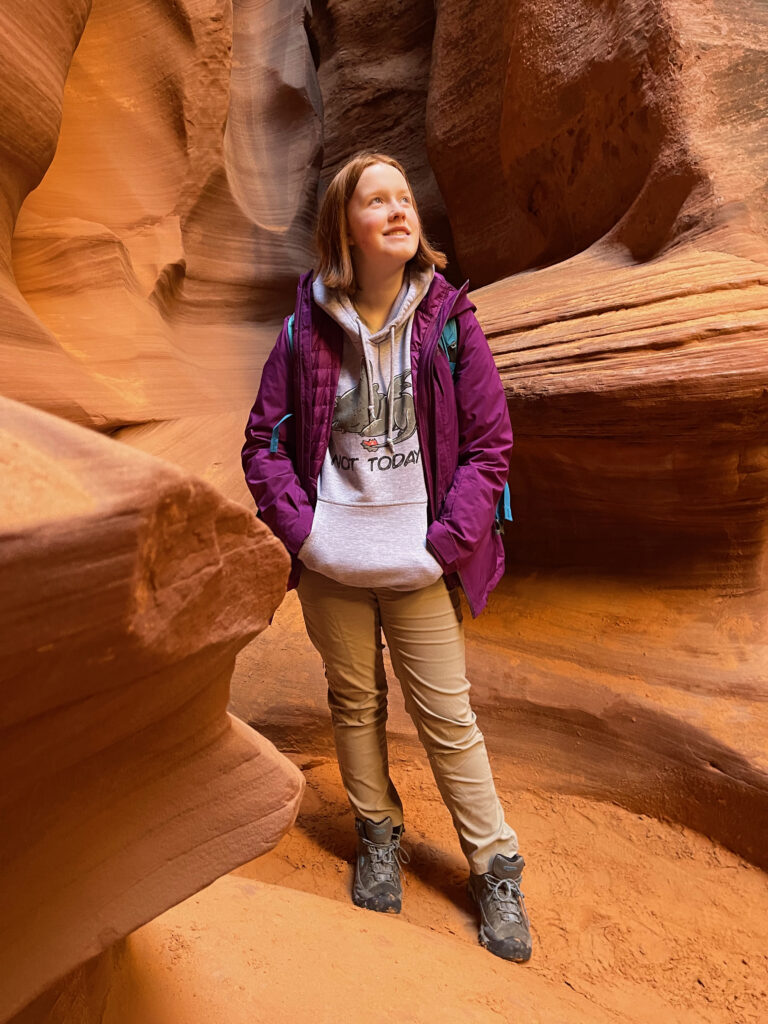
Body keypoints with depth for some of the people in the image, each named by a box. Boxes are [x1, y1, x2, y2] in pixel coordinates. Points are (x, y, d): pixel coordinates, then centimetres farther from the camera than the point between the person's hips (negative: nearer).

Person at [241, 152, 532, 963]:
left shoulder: (449, 320, -5)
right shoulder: (306, 329, -2)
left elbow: (489, 441, -4)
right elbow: (264, 440, 3)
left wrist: (448, 541, -10)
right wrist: (300, 527, -6)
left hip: (419, 566, -1)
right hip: (329, 565, 2)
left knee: (447, 719, 7)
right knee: (354, 704, 17)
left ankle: (495, 870, 28)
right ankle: (378, 837, 41)